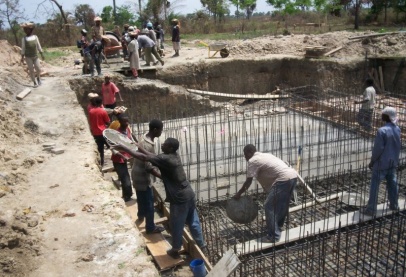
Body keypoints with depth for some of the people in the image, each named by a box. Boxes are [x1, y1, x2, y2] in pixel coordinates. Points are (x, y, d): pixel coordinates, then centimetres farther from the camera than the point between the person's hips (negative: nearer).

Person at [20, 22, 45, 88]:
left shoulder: (35, 37, -2)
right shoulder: (24, 39, -6)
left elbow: (39, 46, 3)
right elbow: (23, 49, -3)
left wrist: (42, 55, 1)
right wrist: (22, 57, -6)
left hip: (35, 57, 2)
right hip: (28, 57, -2)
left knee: (38, 69, -3)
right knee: (31, 70, -4)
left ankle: (38, 78, 28)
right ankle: (35, 82, 8)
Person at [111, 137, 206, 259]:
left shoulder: (165, 159, -20)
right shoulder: (175, 156, 6)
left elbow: (143, 157, -20)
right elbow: (153, 156, 16)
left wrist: (123, 147, -14)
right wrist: (140, 147, 12)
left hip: (179, 199, -8)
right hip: (189, 195, 8)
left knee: (176, 226, 12)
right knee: (193, 222, 21)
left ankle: (175, 250, 30)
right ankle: (201, 245, 35)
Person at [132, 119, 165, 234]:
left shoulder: (144, 137, -1)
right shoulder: (148, 145, -31)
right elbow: (149, 167, -32)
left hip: (137, 173, 10)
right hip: (142, 176, -10)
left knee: (141, 197, 31)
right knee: (149, 202, 7)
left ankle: (141, 215, 55)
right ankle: (150, 227, 22)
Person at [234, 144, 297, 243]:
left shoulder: (253, 161, 0)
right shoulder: (265, 155, 26)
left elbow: (248, 181, 2)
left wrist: (238, 194, 14)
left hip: (284, 179, -9)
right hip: (293, 176, 10)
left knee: (269, 206, 0)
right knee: (282, 204, 25)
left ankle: (273, 236, 4)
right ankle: (277, 226, 42)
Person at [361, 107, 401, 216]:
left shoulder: (382, 131, -22)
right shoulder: (397, 129, 1)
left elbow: (378, 148, -19)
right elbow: (399, 145, 10)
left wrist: (372, 161, -7)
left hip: (382, 163, -7)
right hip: (393, 162, 7)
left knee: (375, 184, 1)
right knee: (392, 183, 19)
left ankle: (371, 209, 5)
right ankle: (394, 204, 32)